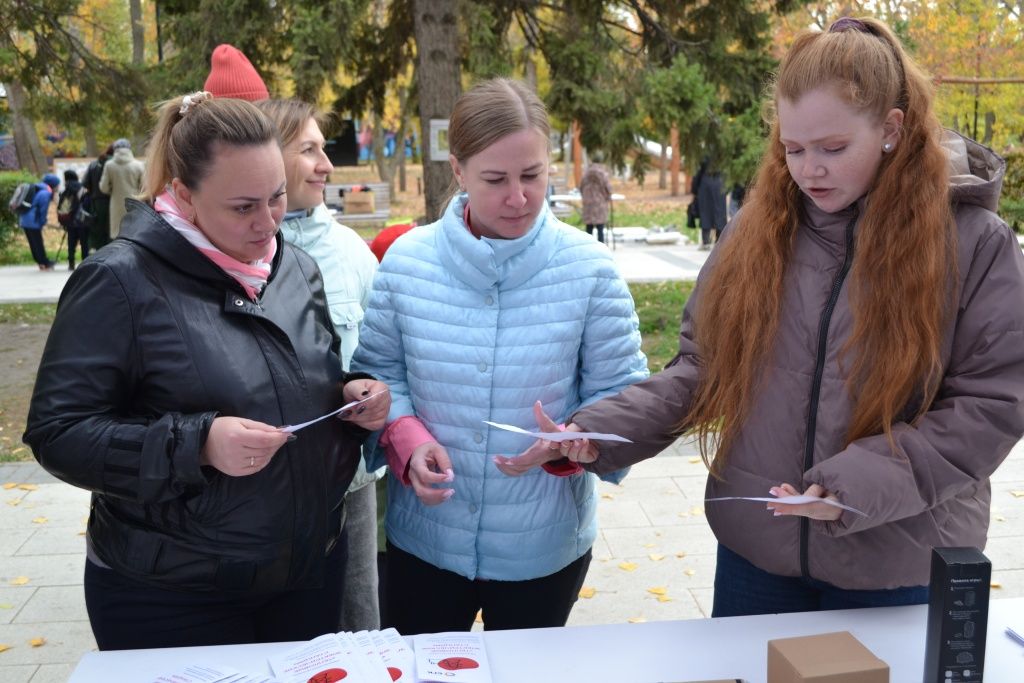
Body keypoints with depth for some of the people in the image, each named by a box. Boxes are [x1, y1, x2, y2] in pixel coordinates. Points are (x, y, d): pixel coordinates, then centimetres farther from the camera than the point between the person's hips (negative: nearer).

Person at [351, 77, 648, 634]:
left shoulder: (590, 270, -12)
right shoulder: (407, 260, -7)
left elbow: (620, 392, -7)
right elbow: (377, 370, 2)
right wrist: (406, 439, -16)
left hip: (545, 546, 0)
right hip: (422, 540, 1)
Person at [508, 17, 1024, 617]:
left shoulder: (974, 241, -9)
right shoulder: (759, 230, -2)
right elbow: (703, 366, 3)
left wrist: (859, 483, -22)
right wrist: (600, 430, -12)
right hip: (754, 549, 3)